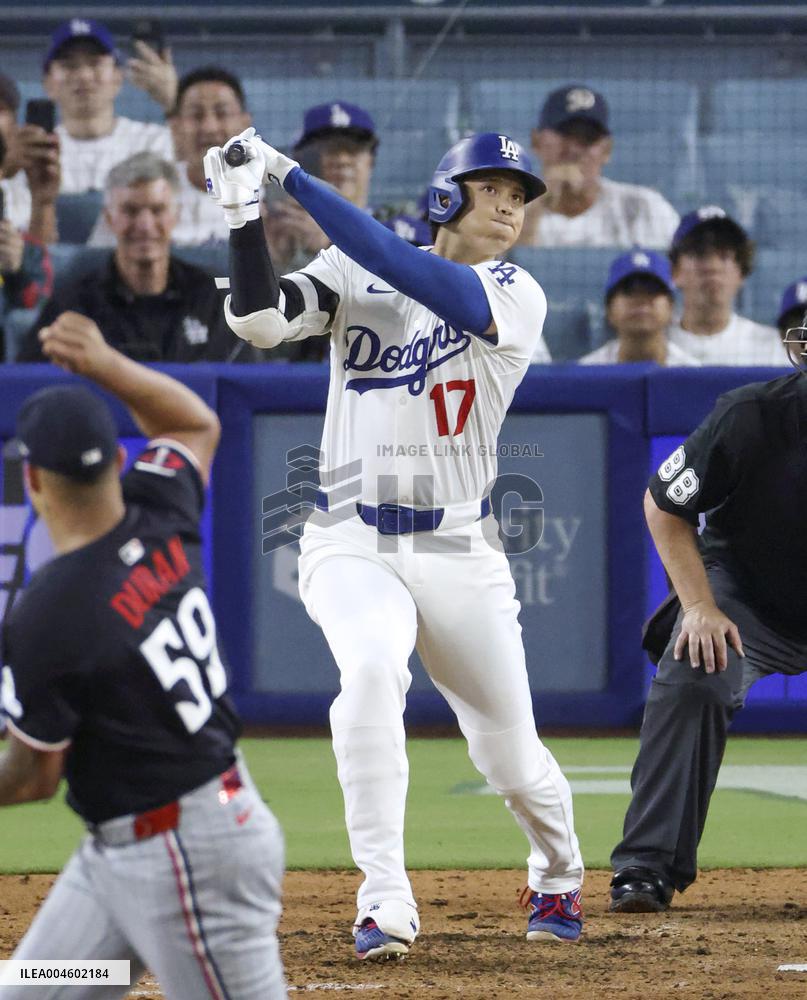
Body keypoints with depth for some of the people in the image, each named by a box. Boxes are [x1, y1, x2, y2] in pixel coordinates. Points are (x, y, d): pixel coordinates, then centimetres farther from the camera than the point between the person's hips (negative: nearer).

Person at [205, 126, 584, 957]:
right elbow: (259, 321, -11)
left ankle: (558, 878, 39)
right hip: (350, 545, 0)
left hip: (460, 554, 0)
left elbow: (405, 270, -23)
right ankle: (384, 901, -26)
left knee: (511, 754, 5)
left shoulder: (516, 297, -8)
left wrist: (292, 176, -23)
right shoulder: (354, 276, 1)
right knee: (372, 671, -31)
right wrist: (243, 214, -23)